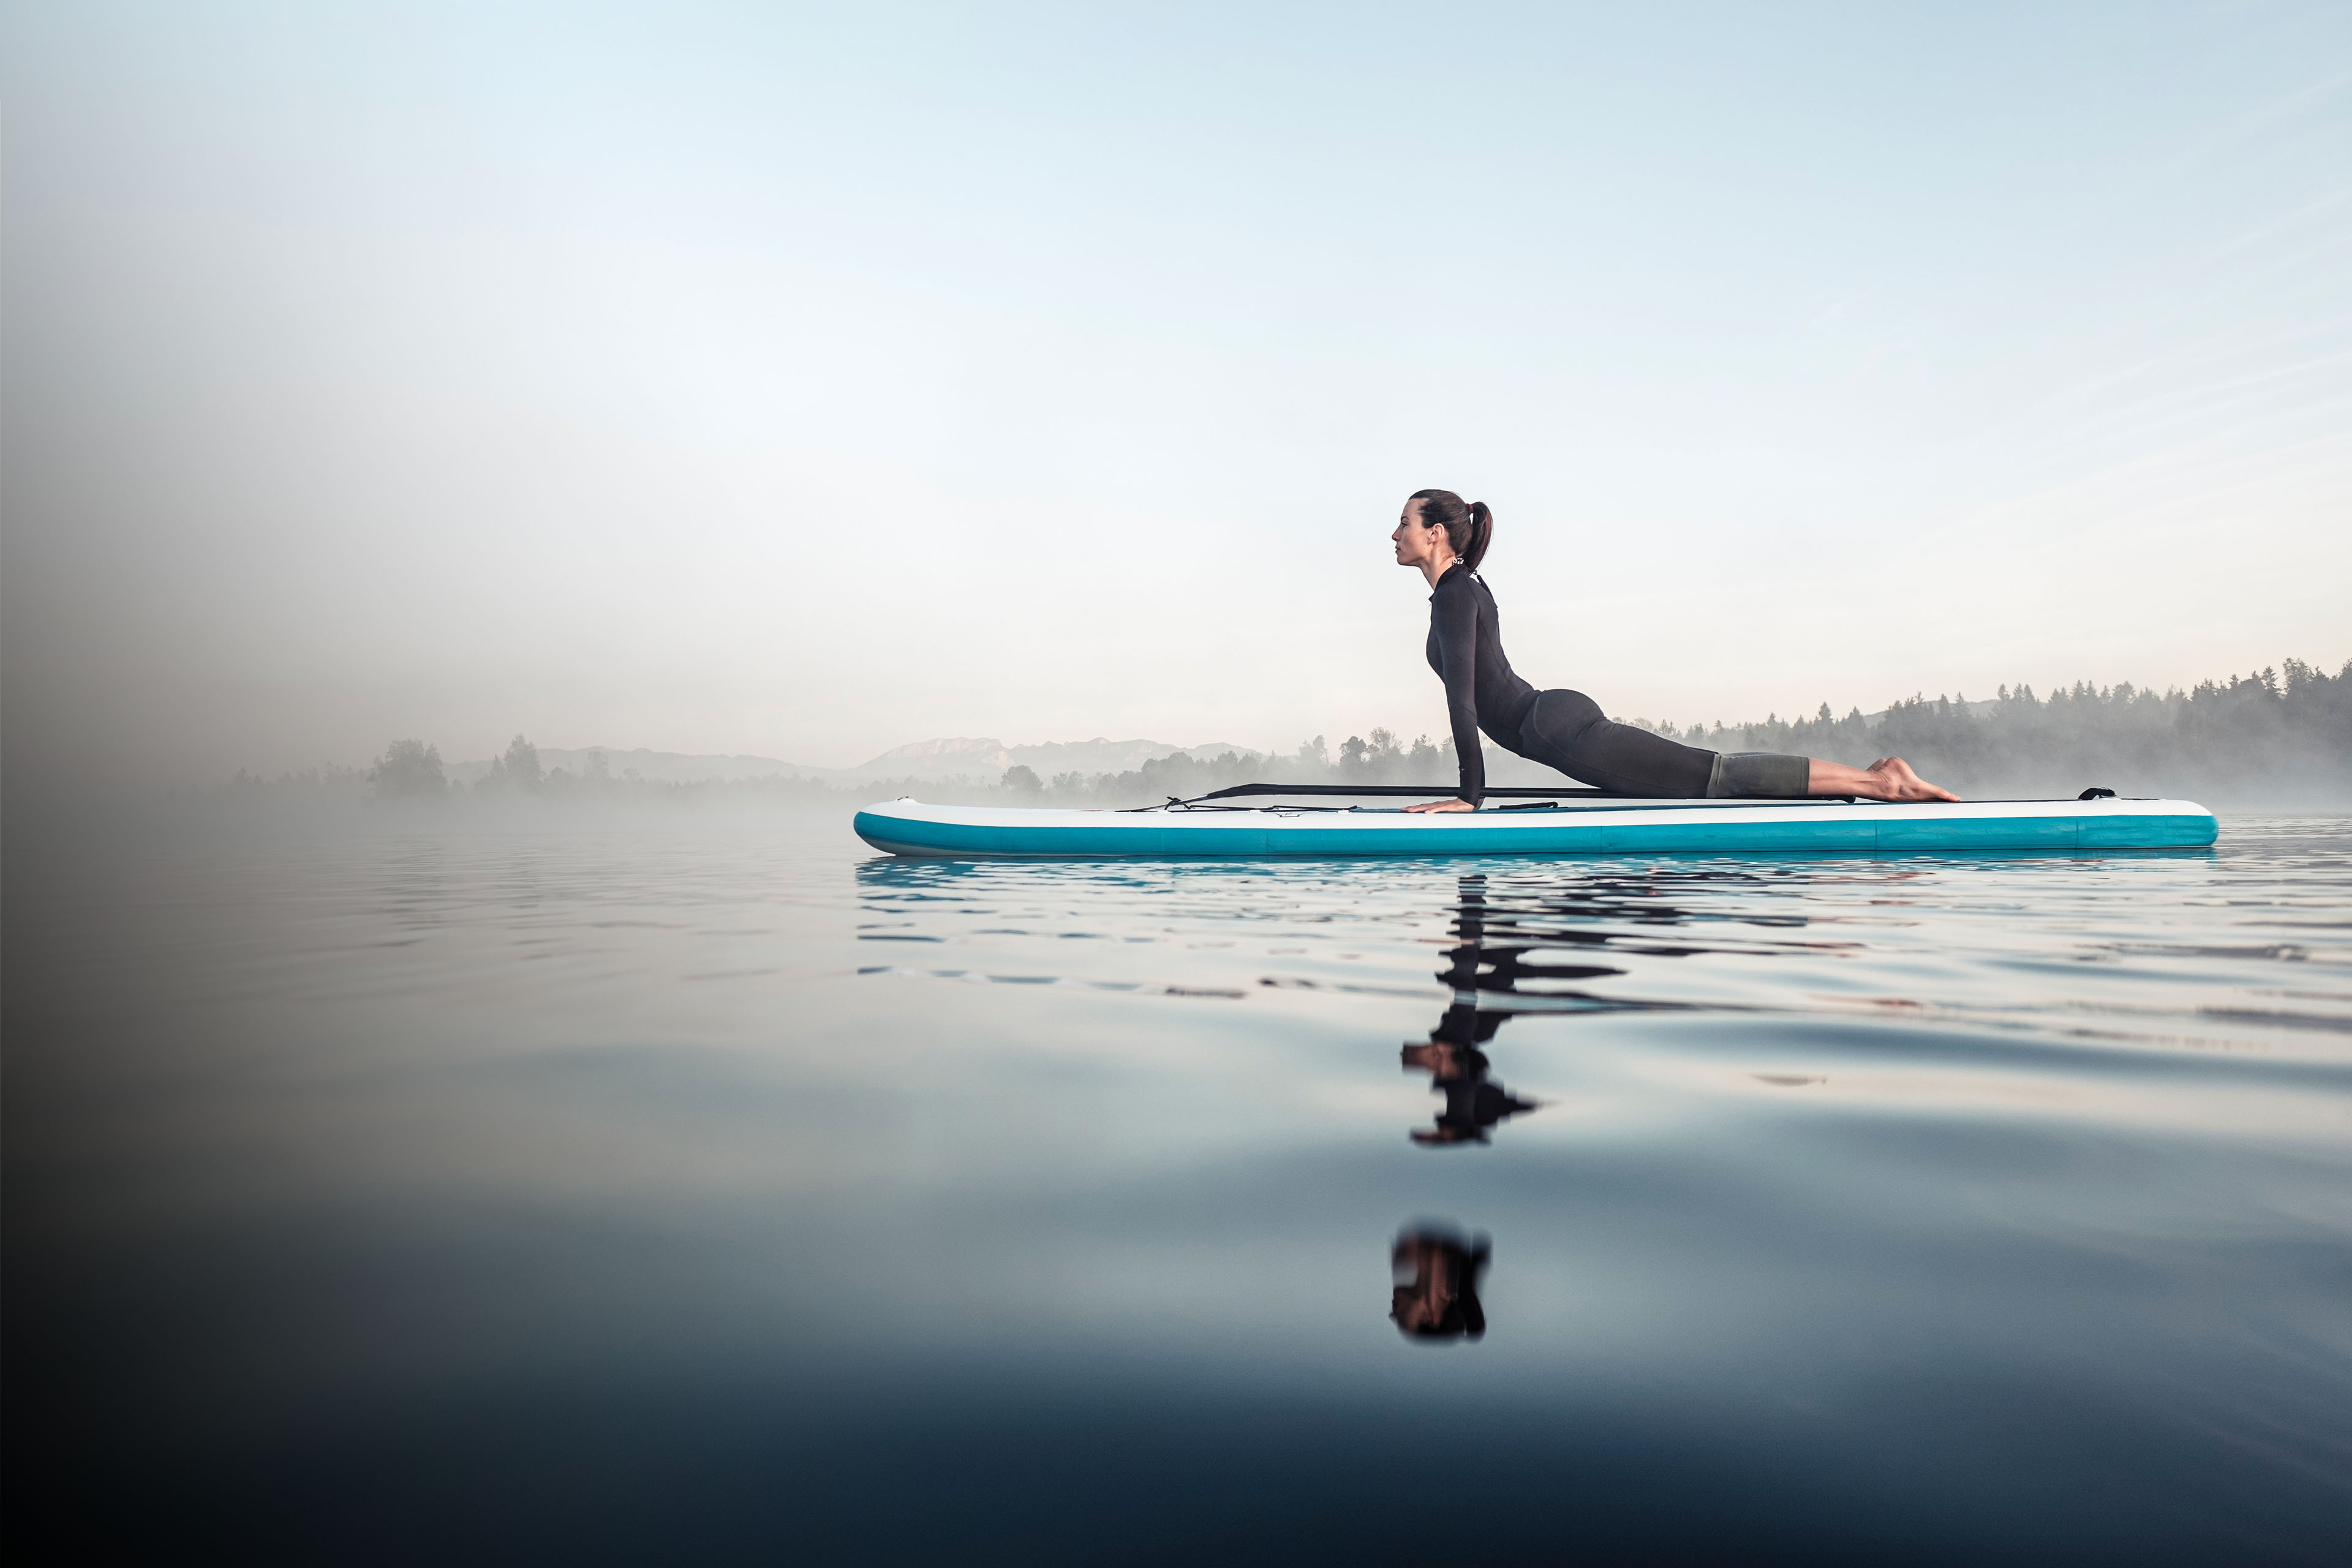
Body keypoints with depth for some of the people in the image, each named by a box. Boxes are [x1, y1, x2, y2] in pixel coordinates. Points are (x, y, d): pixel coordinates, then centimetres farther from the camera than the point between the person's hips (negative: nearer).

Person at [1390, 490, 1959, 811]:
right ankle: (1873, 775, 17)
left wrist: (1470, 795, -17)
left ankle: (1880, 780, -7)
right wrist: (1472, 785, 25)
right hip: (1562, 715, 9)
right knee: (1716, 771, 12)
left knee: (1718, 776, -10)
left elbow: (1461, 697, -19)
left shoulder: (1454, 594, -13)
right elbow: (1474, 694, 24)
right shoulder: (1467, 586, 17)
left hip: (1560, 729, -9)